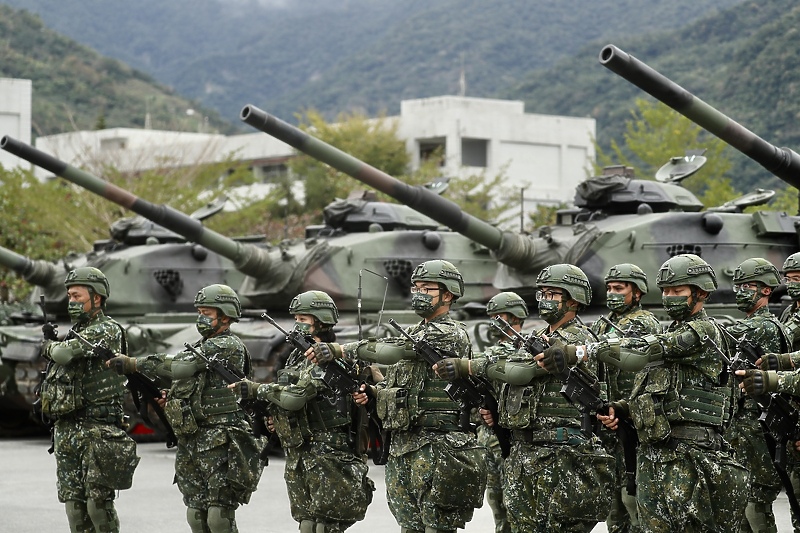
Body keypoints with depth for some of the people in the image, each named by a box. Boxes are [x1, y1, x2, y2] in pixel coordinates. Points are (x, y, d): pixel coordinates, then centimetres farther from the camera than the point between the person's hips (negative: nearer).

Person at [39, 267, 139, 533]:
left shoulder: (107, 330, -10)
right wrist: (53, 342, 4)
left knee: (98, 502, -9)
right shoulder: (75, 331, 18)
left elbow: (64, 354, -20)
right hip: (65, 429, 8)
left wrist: (50, 346, 2)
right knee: (73, 502, 5)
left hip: (98, 429, -8)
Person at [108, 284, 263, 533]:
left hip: (220, 445, -9)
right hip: (192, 442, 9)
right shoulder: (203, 346, 20)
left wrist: (132, 363, -17)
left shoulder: (228, 346, -10)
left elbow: (181, 366, -18)